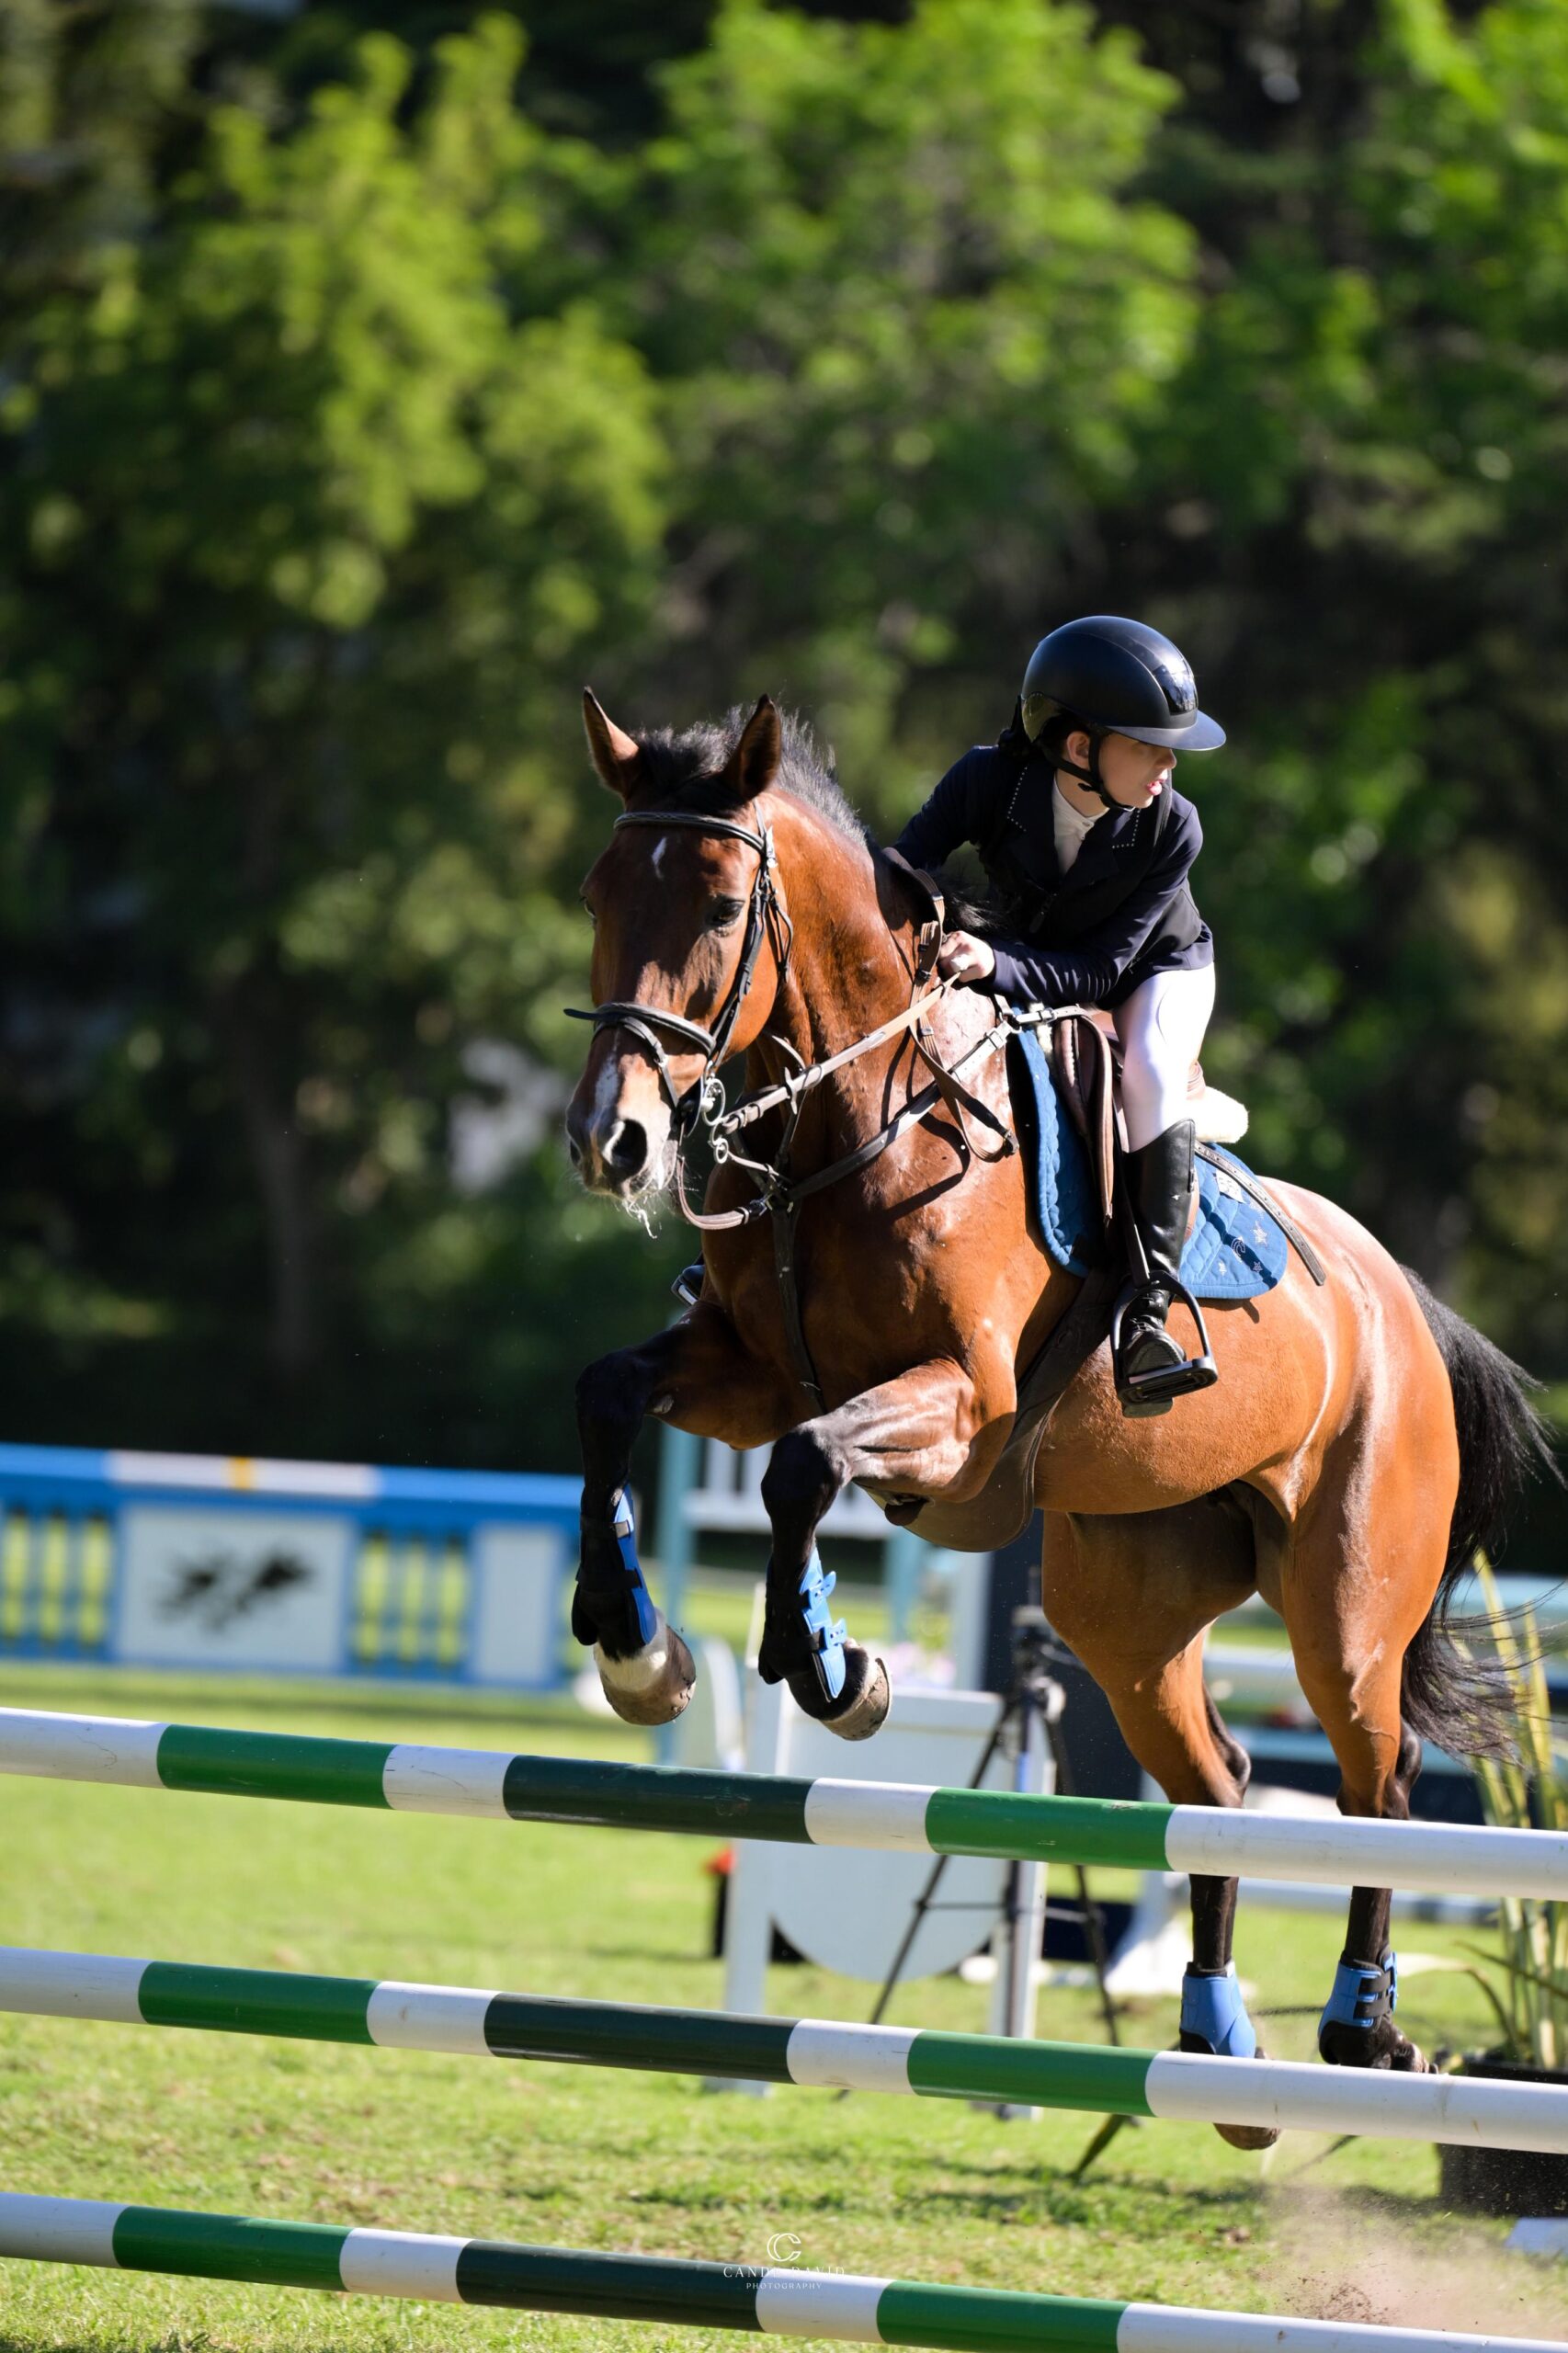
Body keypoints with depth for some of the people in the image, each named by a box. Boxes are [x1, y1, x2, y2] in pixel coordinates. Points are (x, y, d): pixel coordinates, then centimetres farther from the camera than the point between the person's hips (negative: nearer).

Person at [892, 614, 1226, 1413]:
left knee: (1148, 1075, -33)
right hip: (1032, 959, 3)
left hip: (1160, 967, -3)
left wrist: (998, 966, -45)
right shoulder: (989, 782, -27)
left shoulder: (1172, 829, -30)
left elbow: (1101, 969, -29)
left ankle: (1144, 1318, -34)